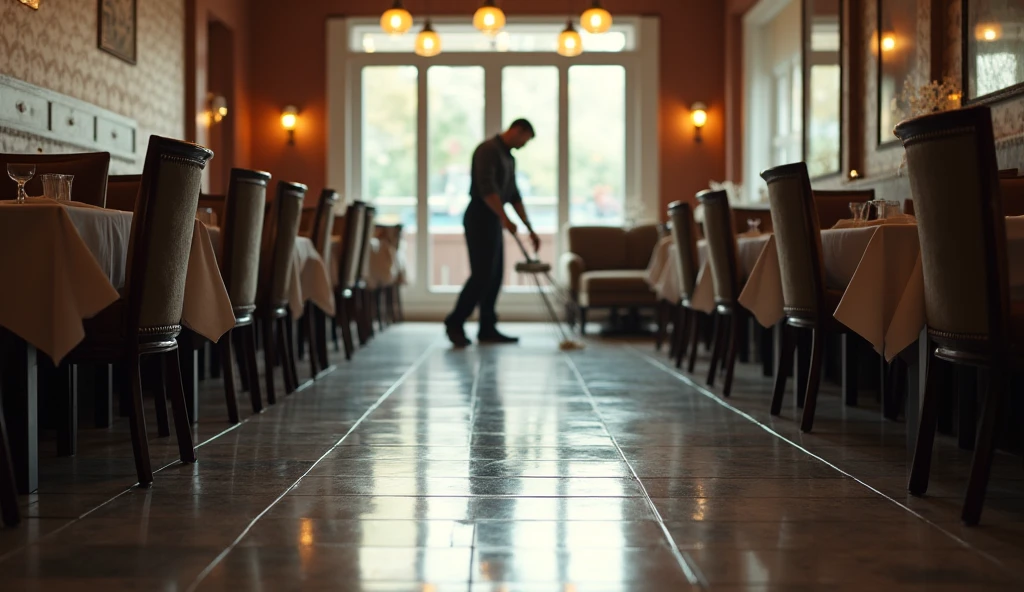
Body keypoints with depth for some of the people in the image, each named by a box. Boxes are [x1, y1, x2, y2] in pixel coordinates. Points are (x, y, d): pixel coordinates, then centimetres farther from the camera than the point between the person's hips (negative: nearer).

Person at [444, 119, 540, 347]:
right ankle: (454, 323, -3)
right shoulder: (488, 149, -14)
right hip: (480, 219, -10)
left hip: (493, 221, 10)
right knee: (481, 275, -11)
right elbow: (486, 188, -25)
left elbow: (514, 196, 21)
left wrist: (530, 228, 19)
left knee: (494, 276, 8)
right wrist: (505, 218, -29)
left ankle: (487, 330, 10)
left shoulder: (508, 157, 17)